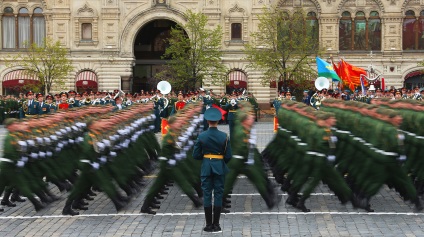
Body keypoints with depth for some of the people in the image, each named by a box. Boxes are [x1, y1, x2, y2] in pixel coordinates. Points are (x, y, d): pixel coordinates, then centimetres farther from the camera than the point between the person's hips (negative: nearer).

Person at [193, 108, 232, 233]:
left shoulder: (201, 136, -6)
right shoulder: (224, 136, -7)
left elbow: (196, 155, -3)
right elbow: (228, 156, -4)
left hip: (206, 167, 0)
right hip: (220, 167, 0)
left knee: (207, 195, 4)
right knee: (218, 194, 5)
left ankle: (209, 224, 5)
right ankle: (216, 224, 5)